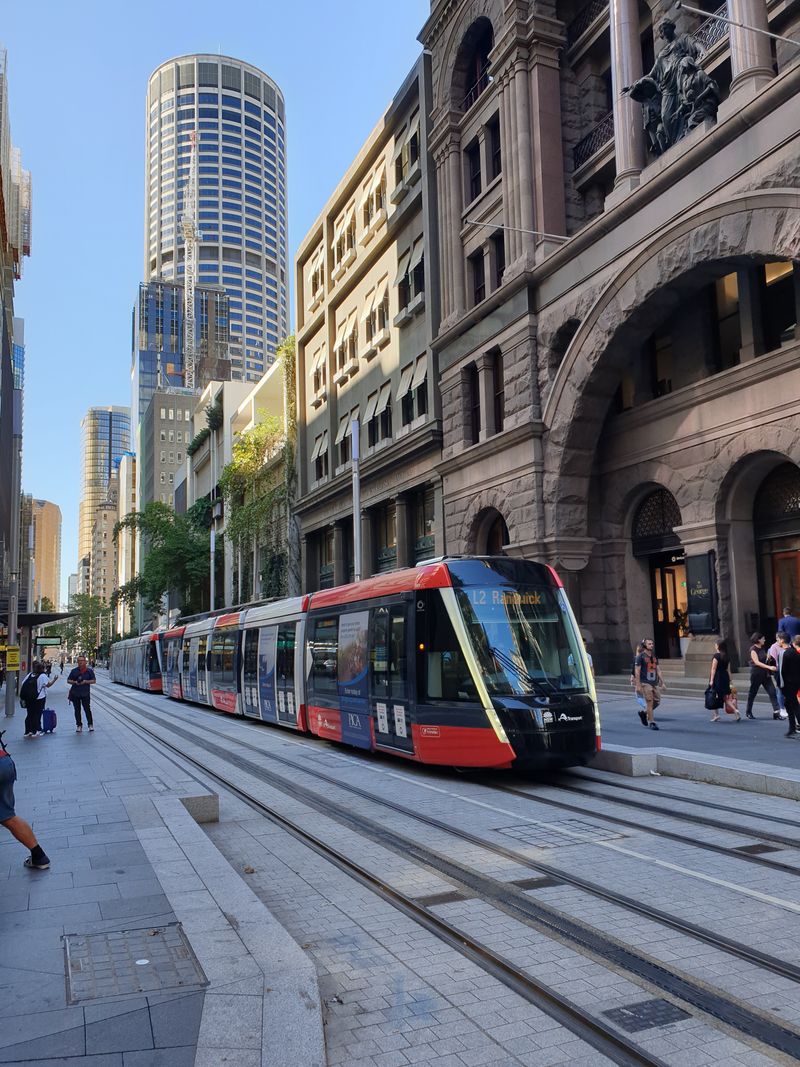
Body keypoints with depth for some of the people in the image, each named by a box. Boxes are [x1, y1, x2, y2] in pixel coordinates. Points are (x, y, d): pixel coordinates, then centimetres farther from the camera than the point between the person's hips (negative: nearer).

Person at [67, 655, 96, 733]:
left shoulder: (89, 671, 2)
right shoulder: (74, 671, 5)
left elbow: (93, 680, 3)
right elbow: (68, 680, 8)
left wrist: (86, 681, -14)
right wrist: (75, 682, -12)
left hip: (85, 694, -2)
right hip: (75, 694, 2)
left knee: (87, 709, -4)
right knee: (77, 710, 6)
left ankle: (90, 725, 7)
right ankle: (79, 725, 15)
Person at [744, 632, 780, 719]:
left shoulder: (763, 649, 11)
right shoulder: (753, 650, -11)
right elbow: (757, 662, -20)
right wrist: (769, 667, -28)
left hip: (765, 674, 7)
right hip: (756, 674, -7)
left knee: (772, 691, -5)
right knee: (752, 693, 5)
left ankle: (776, 712, -8)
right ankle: (748, 712, 17)